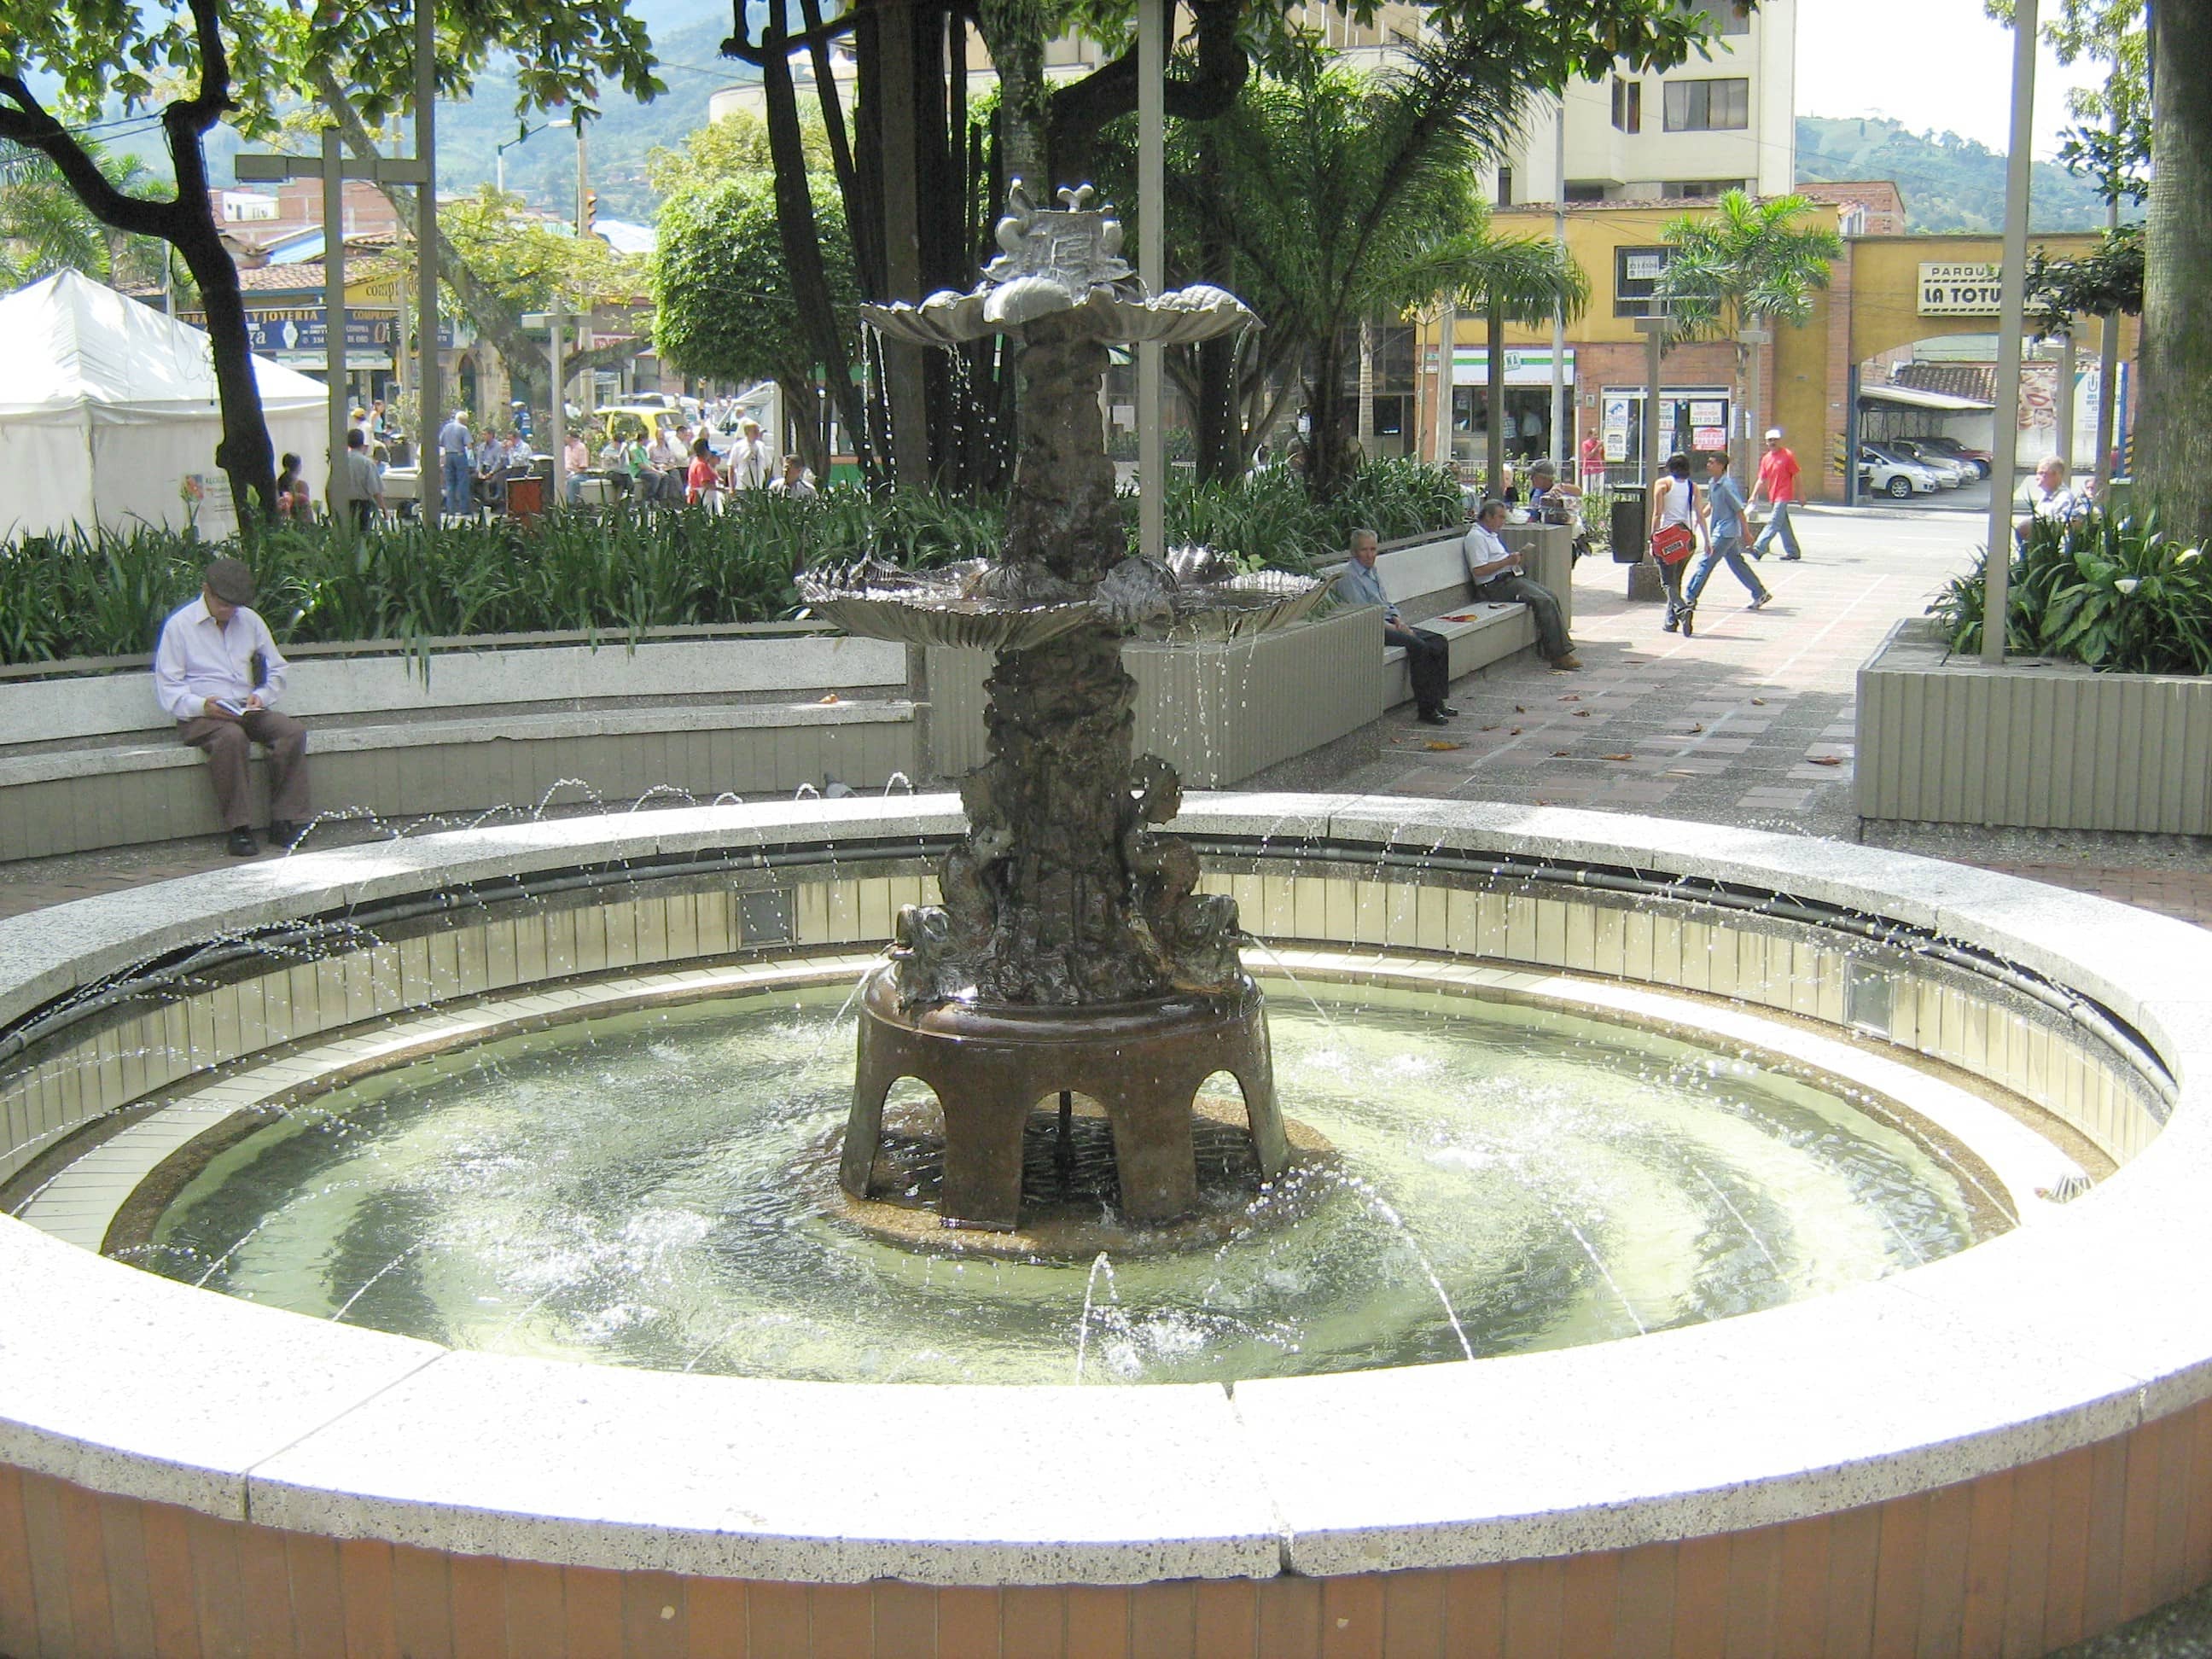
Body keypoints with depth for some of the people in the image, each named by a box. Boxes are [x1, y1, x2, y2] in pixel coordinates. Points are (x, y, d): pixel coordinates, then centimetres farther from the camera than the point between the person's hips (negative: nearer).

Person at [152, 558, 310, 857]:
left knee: (294, 731, -24)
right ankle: (239, 829, -35)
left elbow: (277, 671, 20)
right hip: (199, 717, -5)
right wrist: (203, 706, -22)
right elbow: (167, 690, -4)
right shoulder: (179, 625, 1)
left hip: (247, 711, 5)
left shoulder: (250, 621, 14)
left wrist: (262, 696, -2)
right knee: (231, 737, -38)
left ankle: (285, 823, -23)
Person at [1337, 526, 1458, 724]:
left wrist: (1399, 621, 2)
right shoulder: (1349, 577, -9)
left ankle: (1437, 700, -7)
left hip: (1389, 624, 9)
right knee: (1419, 646, -28)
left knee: (1439, 642, -7)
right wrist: (1394, 628, -16)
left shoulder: (1372, 572, 19)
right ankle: (1425, 709, -26)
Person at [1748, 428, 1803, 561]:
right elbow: (1761, 480, 12)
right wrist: (1754, 496, 1)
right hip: (1773, 497, 7)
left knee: (1774, 523, -13)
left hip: (1783, 496, -7)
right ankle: (1793, 552, 19)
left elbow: (1796, 475, -4)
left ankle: (1759, 548, -22)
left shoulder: (1787, 455, -6)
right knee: (1784, 525, 11)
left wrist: (1800, 495, -5)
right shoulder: (1766, 459, 11)